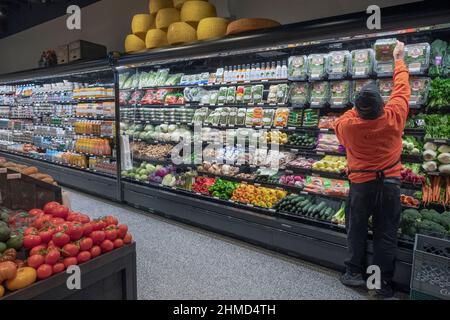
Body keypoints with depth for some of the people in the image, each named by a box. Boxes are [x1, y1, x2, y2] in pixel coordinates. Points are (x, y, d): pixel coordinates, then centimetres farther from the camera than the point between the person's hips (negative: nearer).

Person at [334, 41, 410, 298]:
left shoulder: (347, 124, -17)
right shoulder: (394, 117, -14)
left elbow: (338, 124, 10)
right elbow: (402, 89, 5)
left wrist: (360, 108, 8)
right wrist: (399, 59, 19)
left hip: (361, 185, -1)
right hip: (390, 184, 1)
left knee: (357, 231, 15)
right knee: (386, 235, 10)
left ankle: (355, 272, 27)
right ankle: (383, 283, 20)